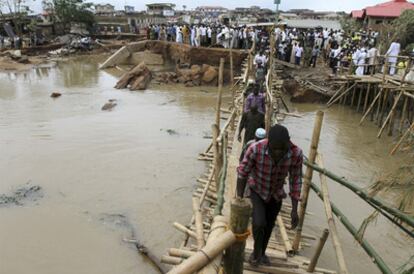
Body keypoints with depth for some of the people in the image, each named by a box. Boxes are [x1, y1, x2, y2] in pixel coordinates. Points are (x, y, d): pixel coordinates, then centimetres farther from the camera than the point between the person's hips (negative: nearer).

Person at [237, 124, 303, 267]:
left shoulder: (296, 153, -29)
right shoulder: (255, 149, -36)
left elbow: (295, 181, -16)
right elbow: (242, 174, -22)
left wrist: (294, 210, -14)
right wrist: (239, 200, -17)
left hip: (275, 194, 3)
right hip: (256, 191, -2)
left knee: (269, 227, 17)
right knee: (259, 224, -19)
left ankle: (262, 252, 47)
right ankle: (256, 251, 14)